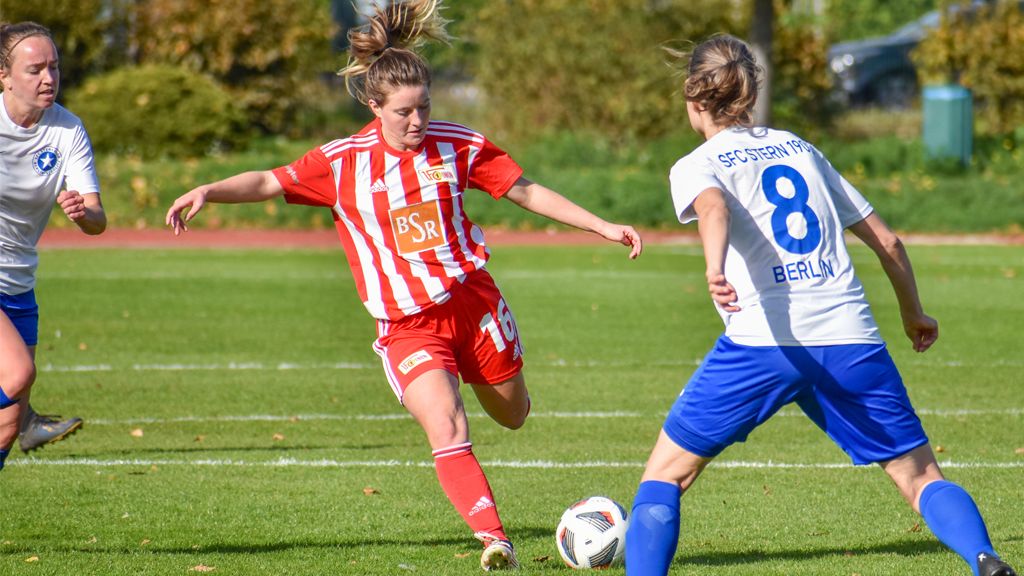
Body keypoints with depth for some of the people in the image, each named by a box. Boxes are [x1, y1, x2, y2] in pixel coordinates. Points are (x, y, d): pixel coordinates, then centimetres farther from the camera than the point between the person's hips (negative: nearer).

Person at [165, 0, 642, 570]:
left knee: (513, 416, 18)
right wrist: (207, 191, -22)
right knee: (447, 431, -22)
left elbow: (527, 191, 6)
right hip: (407, 325, -2)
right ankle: (494, 538, -21)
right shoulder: (342, 161, -4)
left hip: (474, 302, 2)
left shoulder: (456, 145, -2)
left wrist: (603, 227, 4)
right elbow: (269, 182, -4)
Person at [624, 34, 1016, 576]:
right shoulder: (800, 149, 23)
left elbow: (714, 207, -16)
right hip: (852, 338, 3)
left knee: (665, 474, 11)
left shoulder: (696, 166, 9)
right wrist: (914, 315, 40)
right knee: (920, 476, 7)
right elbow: (885, 240, 25)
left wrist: (715, 269, -36)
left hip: (763, 341, -3)